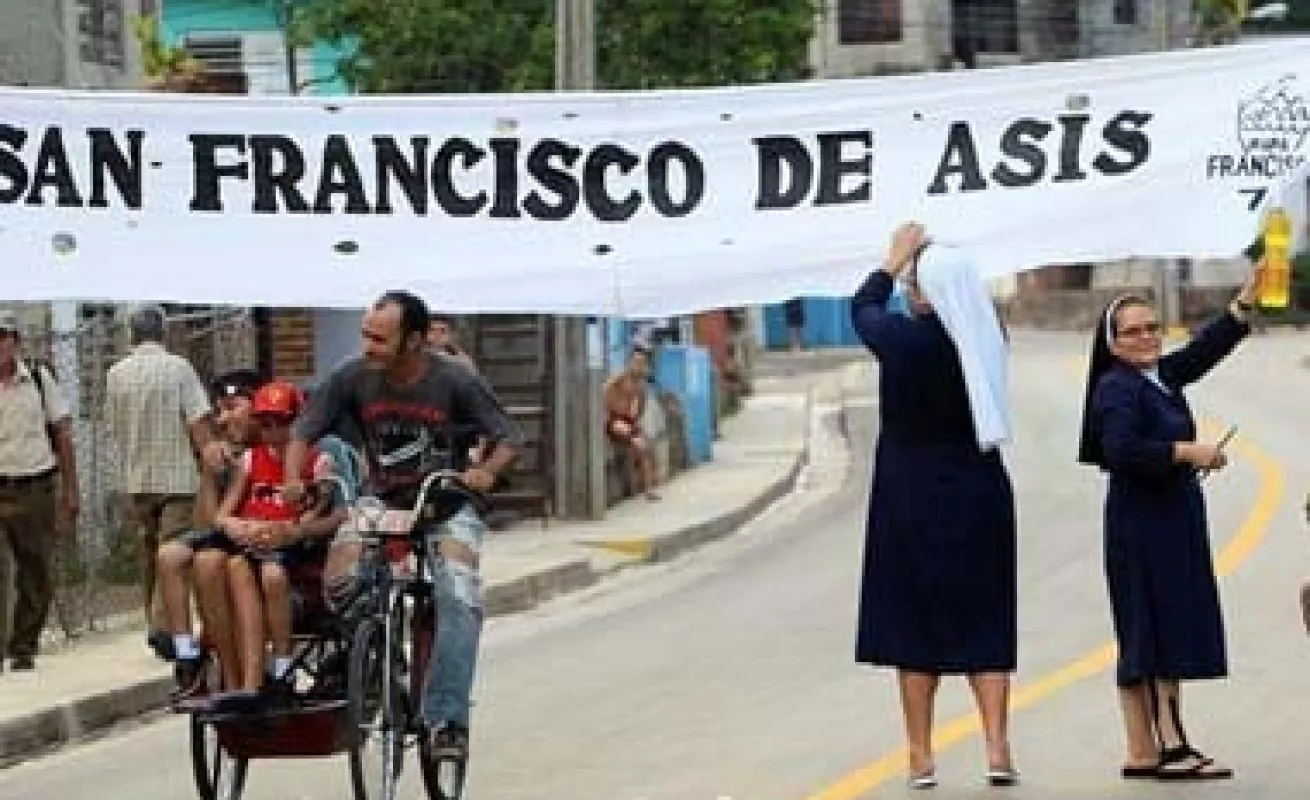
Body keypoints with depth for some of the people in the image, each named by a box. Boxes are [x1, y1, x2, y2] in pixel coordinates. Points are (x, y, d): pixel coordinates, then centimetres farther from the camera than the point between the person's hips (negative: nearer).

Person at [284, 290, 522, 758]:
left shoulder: (454, 382, -14)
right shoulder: (353, 379, -9)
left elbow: (510, 438, -7)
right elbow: (304, 432, 1)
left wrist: (485, 471, -28)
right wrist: (293, 480, -18)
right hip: (381, 503, 2)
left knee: (459, 597, -25)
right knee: (339, 582, -25)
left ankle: (446, 719, -23)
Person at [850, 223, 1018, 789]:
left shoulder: (902, 338, -15)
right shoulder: (987, 337, -6)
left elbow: (863, 307, 7)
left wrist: (896, 258, 21)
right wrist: (932, 257, 23)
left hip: (911, 502, -3)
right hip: (979, 495, 3)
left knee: (916, 622, 6)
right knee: (984, 622, 9)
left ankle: (921, 757, 9)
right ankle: (997, 749, 1)